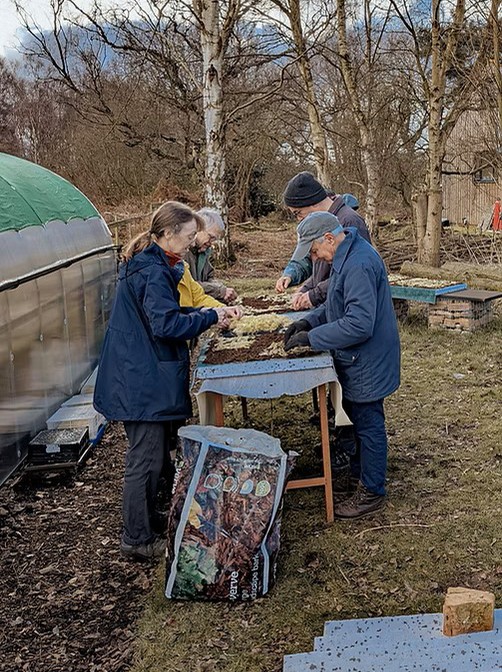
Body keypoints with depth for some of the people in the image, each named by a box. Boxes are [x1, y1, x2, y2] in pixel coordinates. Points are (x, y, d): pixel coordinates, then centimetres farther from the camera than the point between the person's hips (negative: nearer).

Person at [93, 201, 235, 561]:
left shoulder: (148, 264, 14)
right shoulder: (154, 272, -20)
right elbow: (166, 324, -26)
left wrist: (203, 313, 8)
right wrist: (211, 317, -15)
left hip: (141, 377, 11)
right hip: (143, 381, -11)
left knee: (157, 451, 20)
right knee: (146, 459, -1)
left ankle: (149, 521, 34)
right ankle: (138, 540, 11)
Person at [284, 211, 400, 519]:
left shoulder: (359, 265, -28)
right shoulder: (347, 256, 6)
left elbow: (359, 324, -32)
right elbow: (338, 304, 18)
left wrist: (311, 338, -24)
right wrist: (308, 322, 4)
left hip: (367, 363, -10)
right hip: (357, 361, 10)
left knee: (368, 424, 4)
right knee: (359, 418, 22)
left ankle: (372, 492, 19)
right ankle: (362, 477, 40)